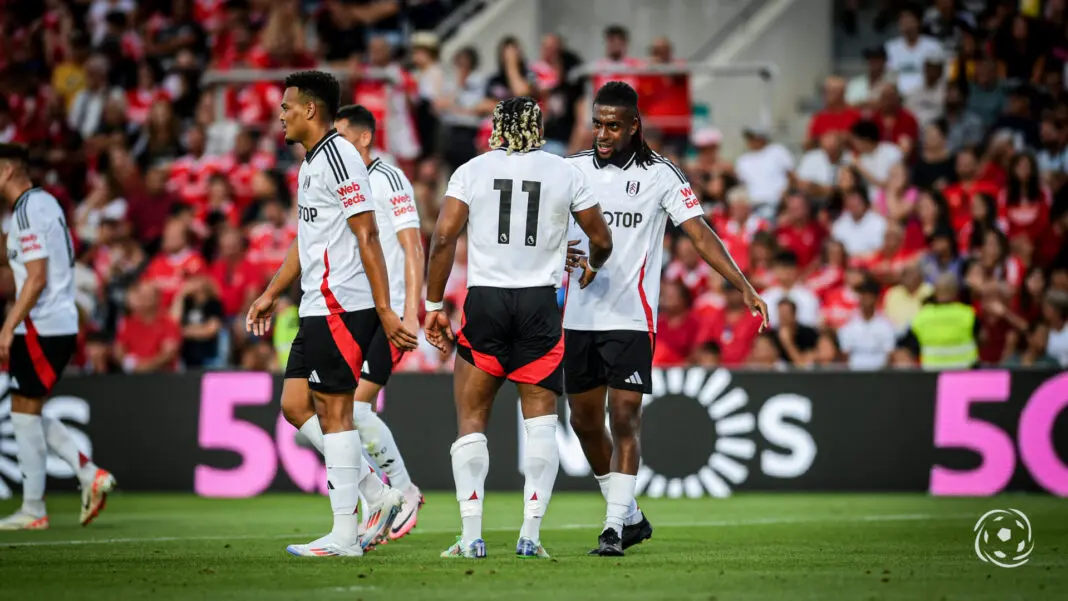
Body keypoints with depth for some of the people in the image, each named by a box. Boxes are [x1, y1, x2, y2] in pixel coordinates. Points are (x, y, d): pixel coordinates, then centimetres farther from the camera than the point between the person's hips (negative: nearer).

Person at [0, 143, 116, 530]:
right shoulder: (45, 202, 16)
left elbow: (36, 278, -19)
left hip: (41, 327, -10)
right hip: (60, 324, 10)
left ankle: (33, 510, -1)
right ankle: (89, 474, 8)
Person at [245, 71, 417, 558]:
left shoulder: (337, 157, -14)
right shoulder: (311, 163, 18)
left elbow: (366, 236, -18)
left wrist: (385, 310, -21)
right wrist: (271, 294, 29)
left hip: (341, 306, -10)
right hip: (317, 307, 10)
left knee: (333, 411, -7)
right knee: (295, 405, 10)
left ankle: (344, 535, -4)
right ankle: (379, 496, 12)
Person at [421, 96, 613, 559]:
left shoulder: (472, 171, 3)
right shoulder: (565, 173, 5)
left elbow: (443, 237, -6)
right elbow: (602, 240, 12)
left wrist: (434, 305, 1)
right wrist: (592, 267, 35)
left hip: (485, 300, 0)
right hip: (540, 303, 0)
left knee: (471, 421, 7)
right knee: (540, 419, 8)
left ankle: (472, 536, -1)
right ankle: (530, 534, -2)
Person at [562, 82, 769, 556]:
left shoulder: (660, 175, -3)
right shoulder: (573, 170, 6)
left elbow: (700, 234, -6)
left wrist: (744, 287, -15)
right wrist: (561, 253, -15)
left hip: (630, 319, -4)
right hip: (578, 317, 4)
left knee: (624, 419, -11)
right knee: (584, 420, 10)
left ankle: (614, 528, -10)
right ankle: (631, 517, 25)